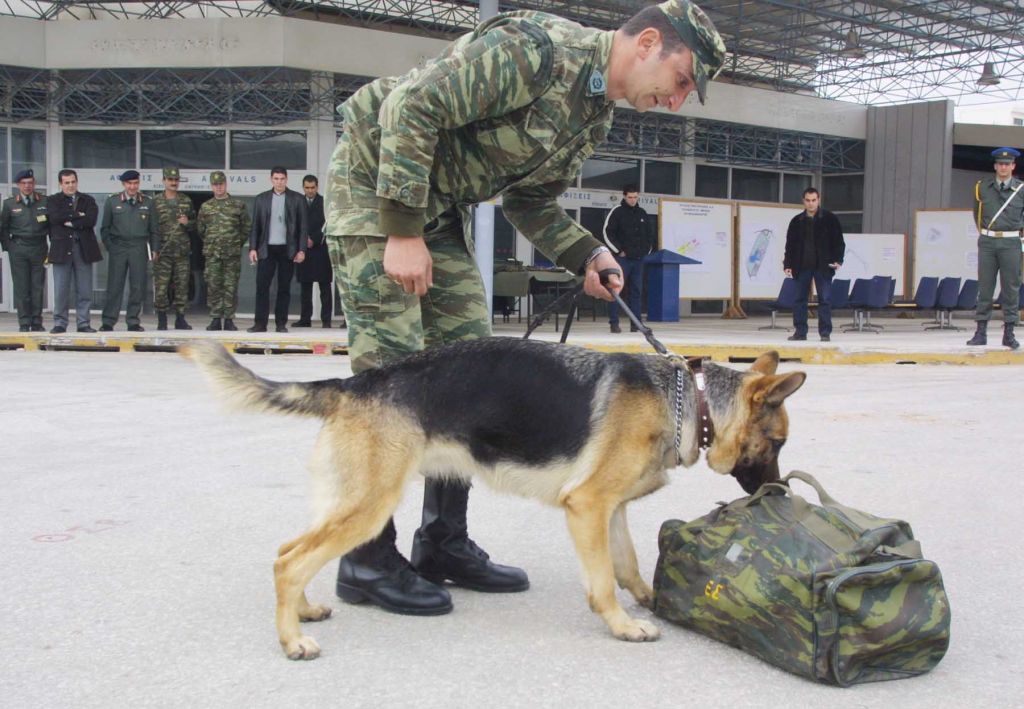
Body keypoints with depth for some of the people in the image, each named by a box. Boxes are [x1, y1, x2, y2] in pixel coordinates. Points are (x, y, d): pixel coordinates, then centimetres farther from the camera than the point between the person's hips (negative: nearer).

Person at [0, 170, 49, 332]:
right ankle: (24, 323, 4)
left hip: (39, 247, 0)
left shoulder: (45, 201, 3)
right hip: (18, 249, 0)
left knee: (37, 287, 2)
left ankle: (37, 323, 9)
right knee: (21, 288, -1)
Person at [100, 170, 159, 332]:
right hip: (118, 247, -1)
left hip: (139, 248, 1)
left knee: (138, 287, 1)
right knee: (114, 286, -2)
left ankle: (133, 321, 10)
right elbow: (105, 228, 7)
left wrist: (155, 249, 4)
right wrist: (109, 247, -1)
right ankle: (108, 322, 4)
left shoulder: (147, 202, 8)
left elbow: (153, 229, 11)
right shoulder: (112, 201, 4)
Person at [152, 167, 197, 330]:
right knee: (161, 287, -3)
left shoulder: (186, 201, 11)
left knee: (182, 286, 4)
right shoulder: (155, 201, 2)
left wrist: (187, 223, -7)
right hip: (162, 252, -3)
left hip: (182, 251, 3)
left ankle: (180, 319, 12)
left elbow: (194, 225, 17)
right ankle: (161, 320, 5)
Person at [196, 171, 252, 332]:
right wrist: (210, 243, 14)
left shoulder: (239, 205, 5)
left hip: (233, 253, -1)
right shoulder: (205, 207, 9)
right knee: (213, 286, -1)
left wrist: (239, 243, 9)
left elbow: (247, 226, 11)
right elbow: (199, 229, 17)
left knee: (231, 287, -1)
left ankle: (229, 320, 5)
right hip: (212, 253, 1)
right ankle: (215, 319, 5)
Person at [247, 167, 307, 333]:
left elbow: (303, 226, 1)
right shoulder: (261, 198, 9)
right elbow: (255, 226, 8)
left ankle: (281, 323, 7)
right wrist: (253, 248, 0)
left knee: (284, 287, 2)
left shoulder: (297, 199, 3)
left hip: (287, 249, -1)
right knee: (262, 285, -4)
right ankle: (260, 322, -1)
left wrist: (302, 250, -6)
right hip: (267, 248, 1)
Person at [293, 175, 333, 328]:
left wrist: (314, 240, -10)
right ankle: (305, 318, 8)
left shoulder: (324, 203, 3)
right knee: (305, 286, 5)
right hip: (304, 249, 3)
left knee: (325, 286, -2)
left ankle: (326, 319, -2)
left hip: (321, 248, -3)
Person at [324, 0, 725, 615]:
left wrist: (585, 253, -4)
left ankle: (445, 541, 14)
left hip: (443, 207, 9)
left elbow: (530, 200, 14)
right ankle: (368, 561, -3)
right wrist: (403, 232, -26)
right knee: (390, 368, -12)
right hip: (376, 178, -9)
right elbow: (412, 107, -25)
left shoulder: (595, 118, 6)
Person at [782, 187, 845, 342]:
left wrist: (838, 260, -11)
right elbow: (790, 245, 11)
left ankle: (825, 333, 2)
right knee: (799, 299, 4)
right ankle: (800, 332, 12)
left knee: (825, 299, -3)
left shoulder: (830, 219, 2)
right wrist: (788, 265, 3)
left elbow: (839, 242, 1)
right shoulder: (796, 221, 9)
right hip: (802, 266, 3)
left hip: (823, 266, -3)